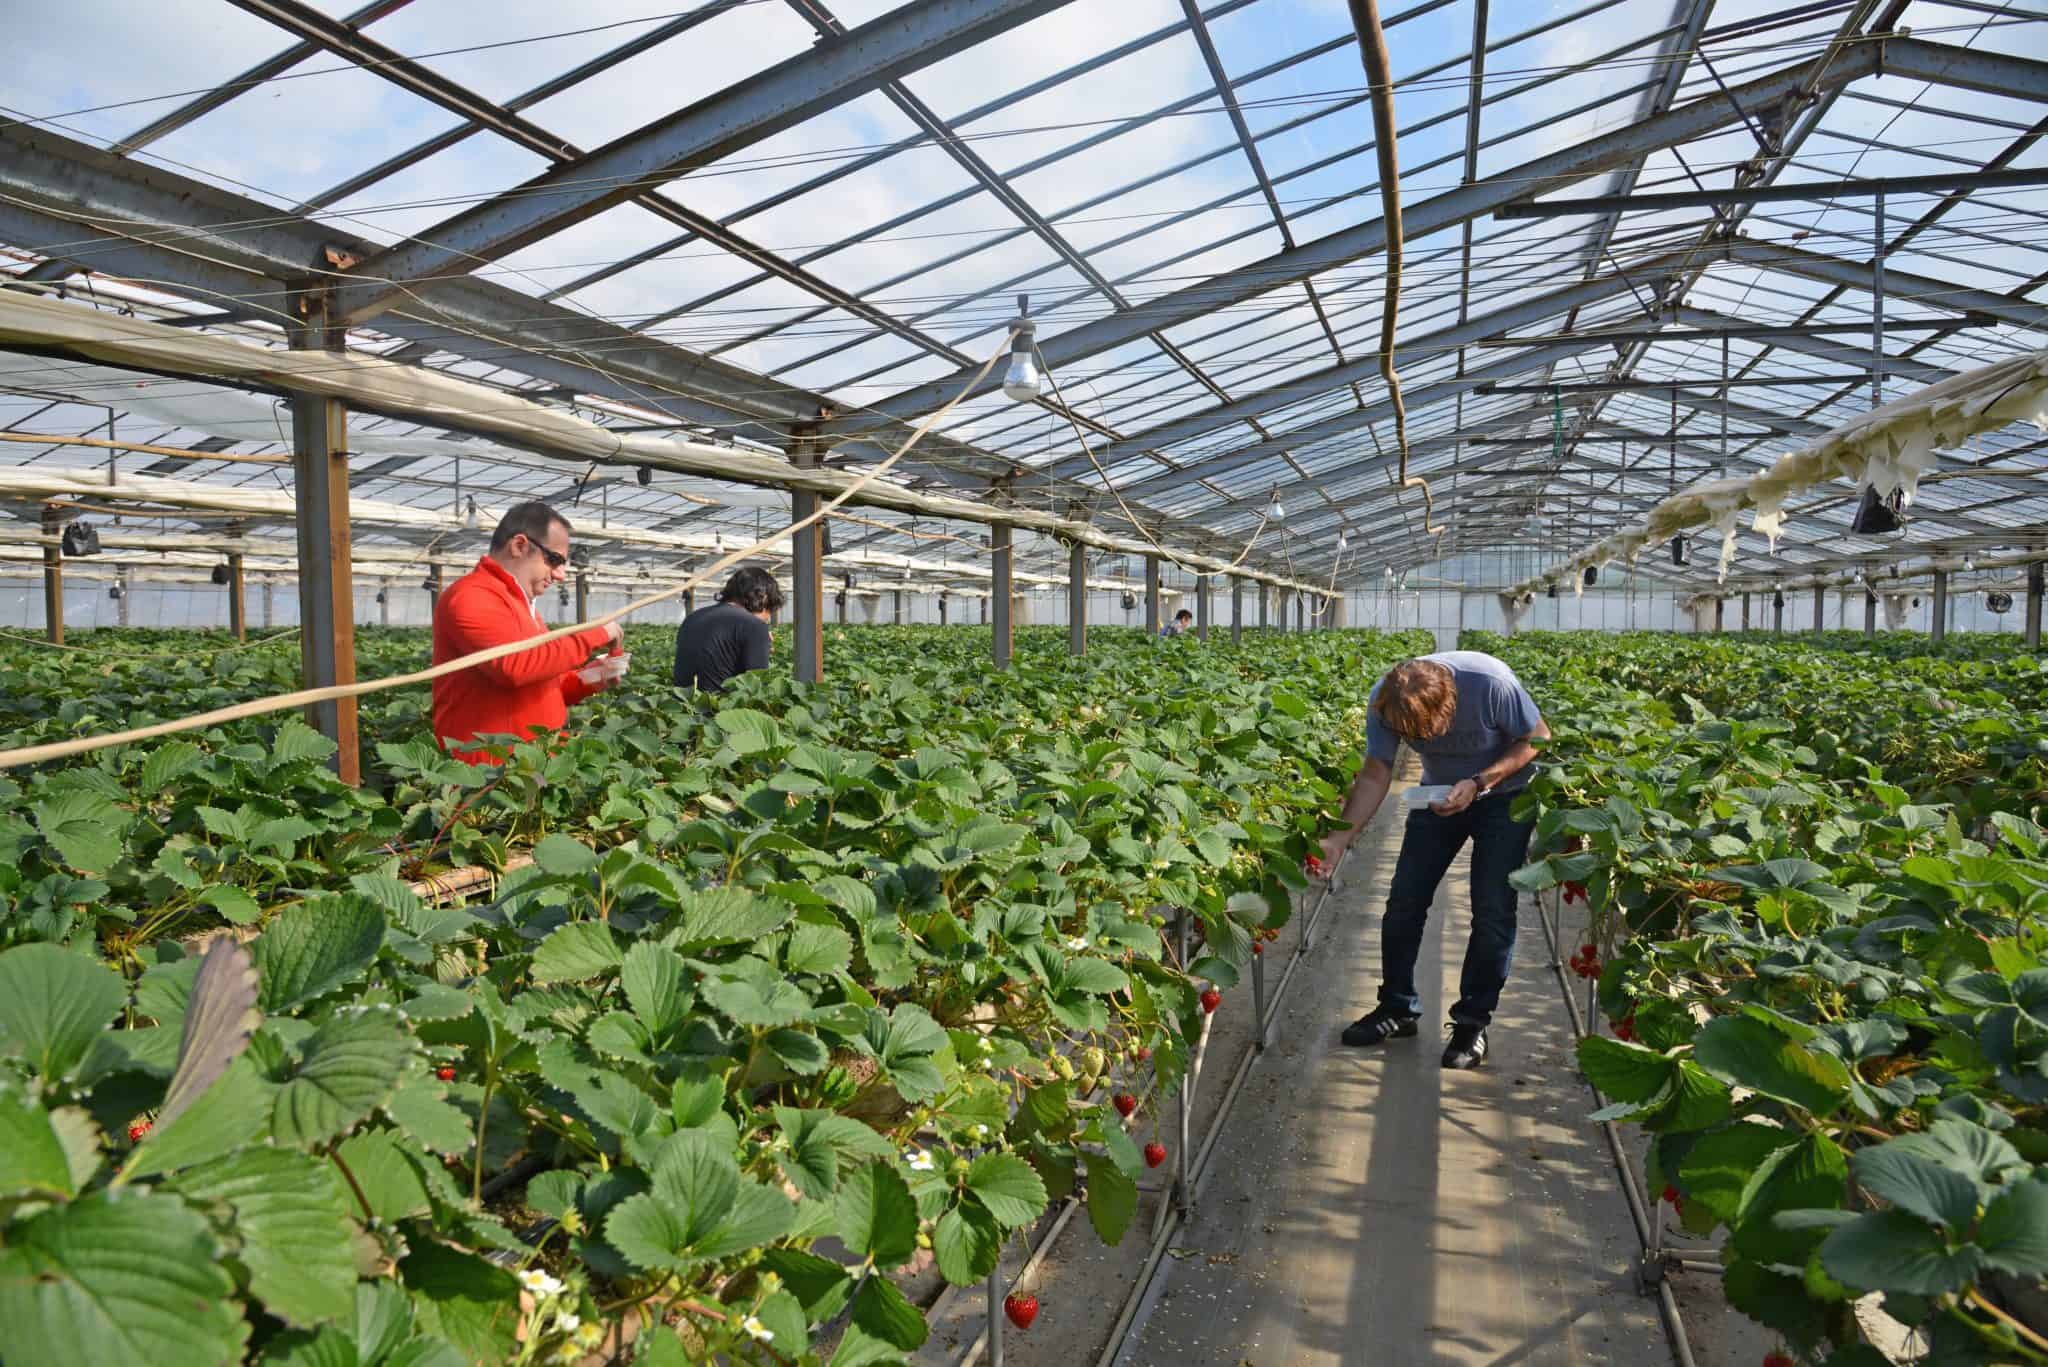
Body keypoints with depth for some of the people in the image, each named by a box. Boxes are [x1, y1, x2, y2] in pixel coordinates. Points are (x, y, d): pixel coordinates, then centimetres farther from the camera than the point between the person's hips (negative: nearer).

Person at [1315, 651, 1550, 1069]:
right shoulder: (1383, 700, -25)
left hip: (1503, 792, -3)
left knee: (1493, 911, -7)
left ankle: (1473, 1022, 7)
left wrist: (1479, 782, -31)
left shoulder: (1491, 683, -36)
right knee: (1404, 901, 2)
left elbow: (1538, 740, -19)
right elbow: (1375, 775, -17)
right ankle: (1397, 1008, 18)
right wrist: (1338, 838, -27)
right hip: (1440, 794, 4)